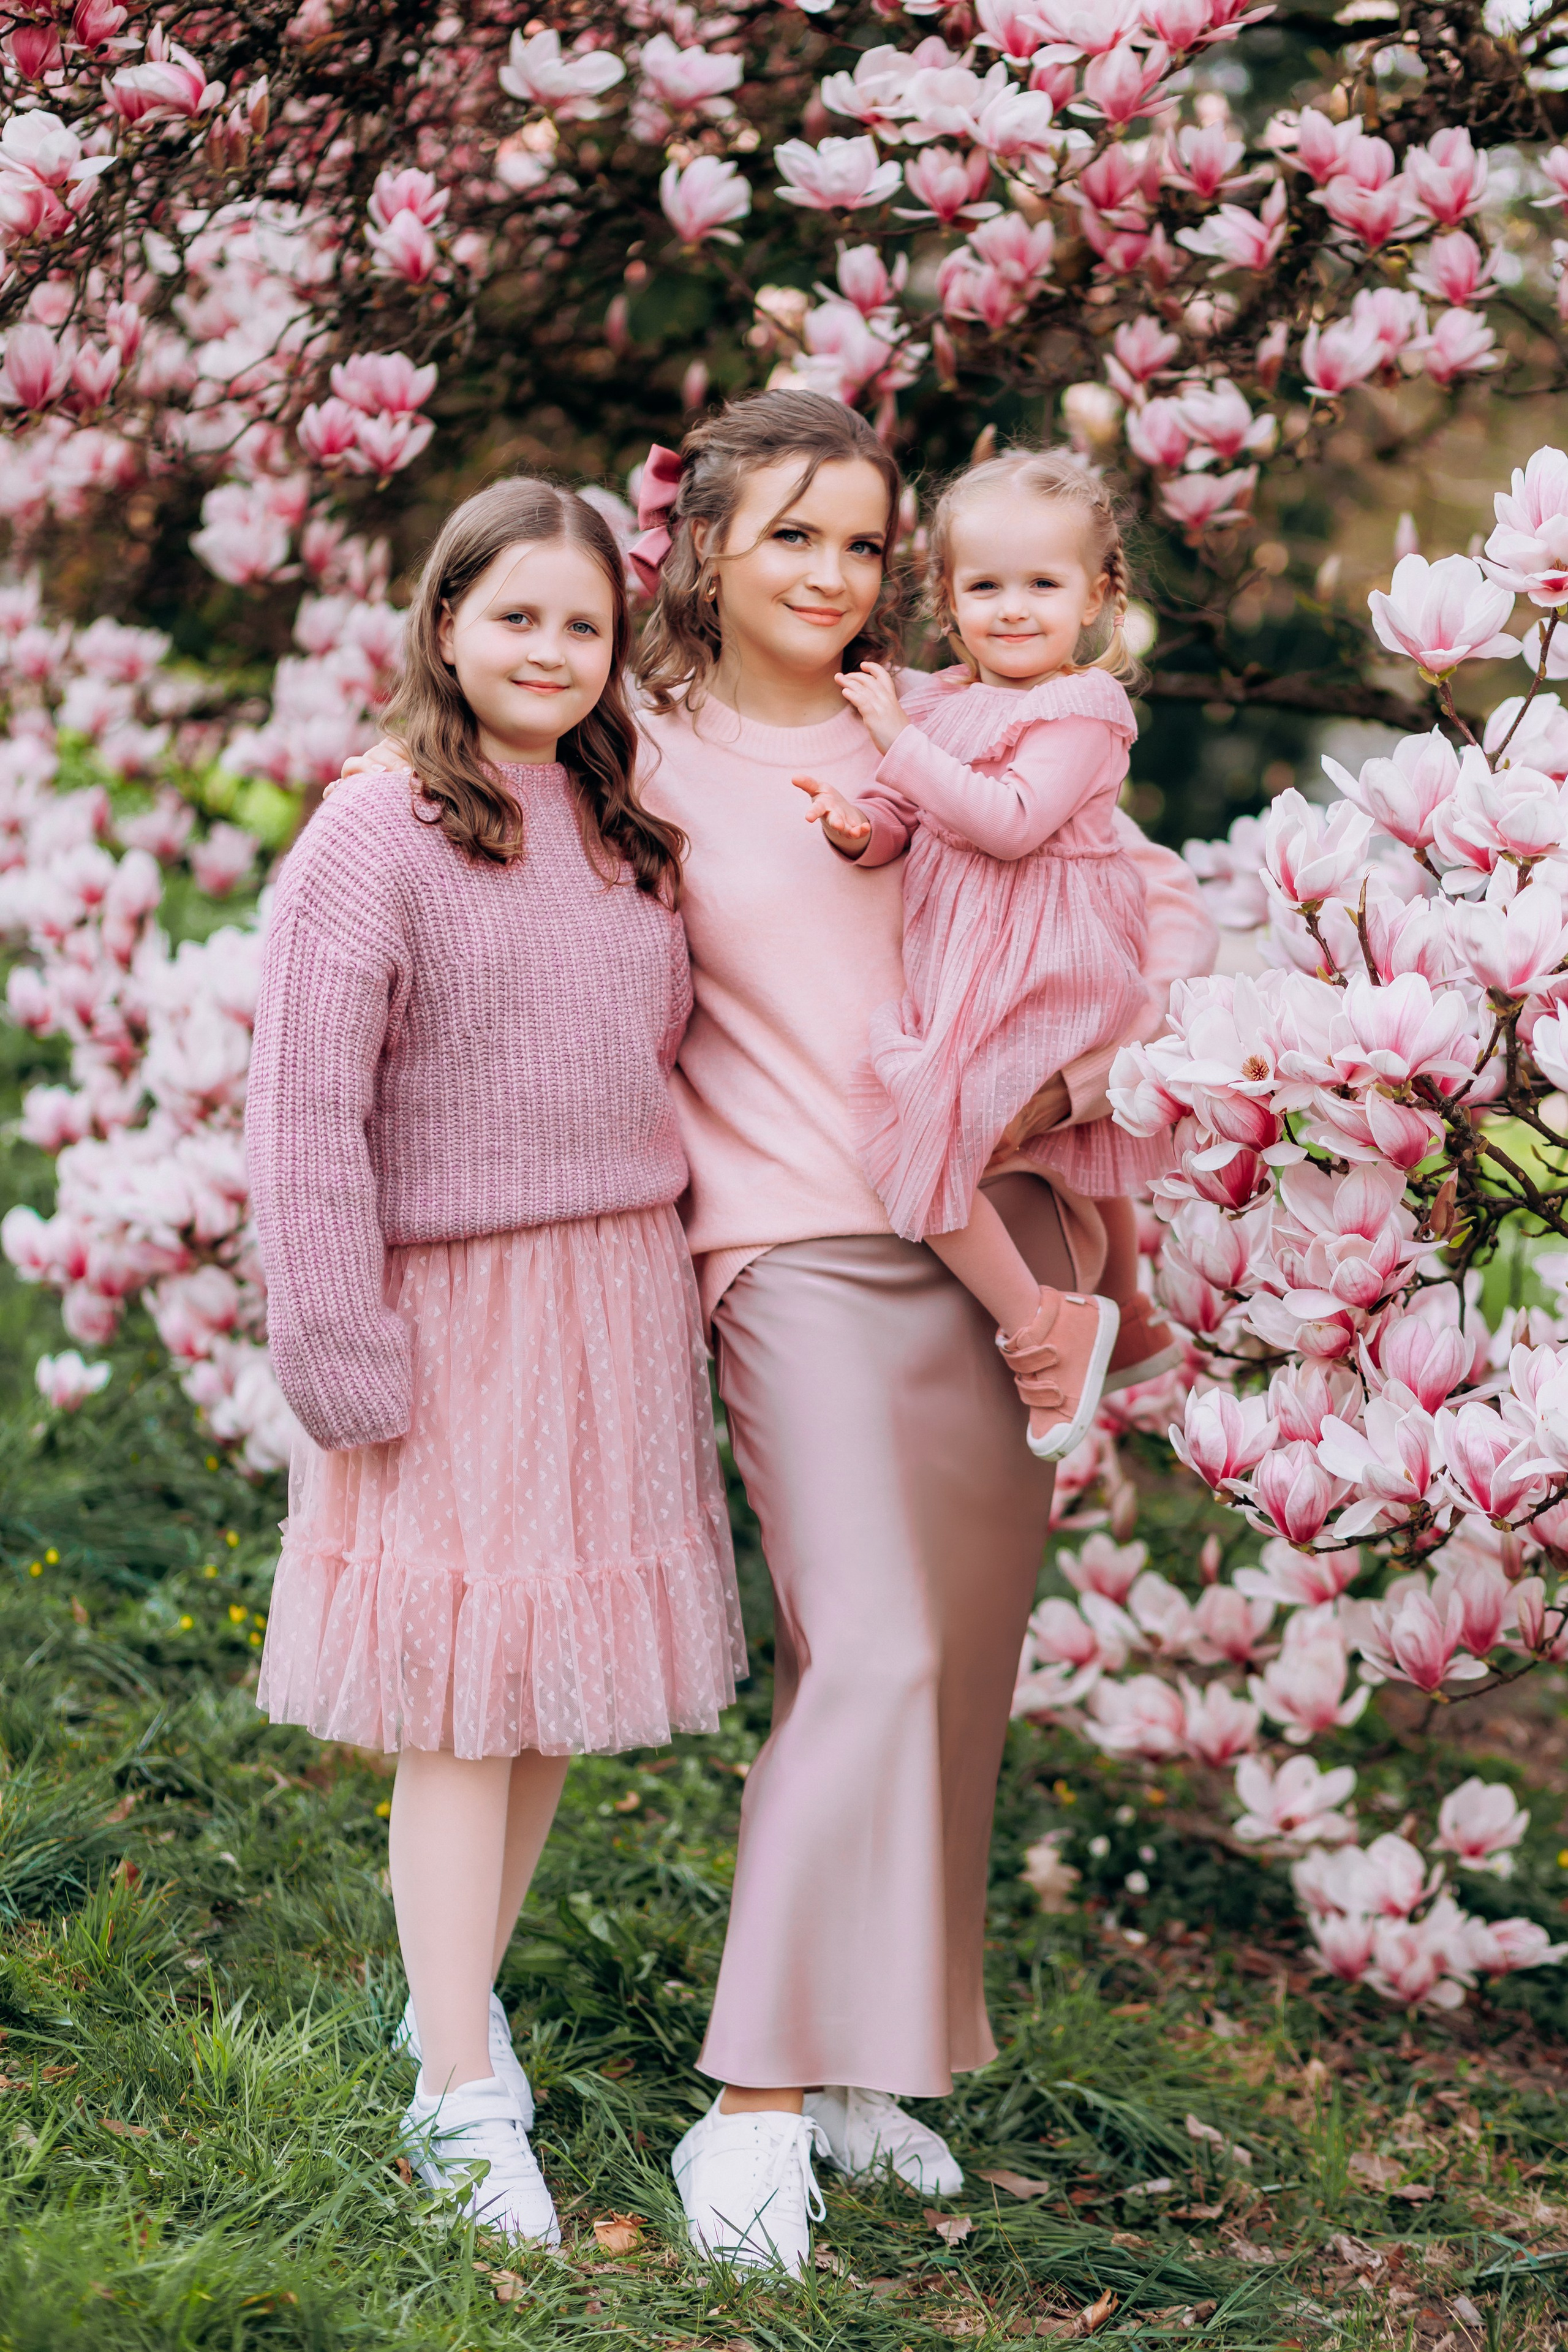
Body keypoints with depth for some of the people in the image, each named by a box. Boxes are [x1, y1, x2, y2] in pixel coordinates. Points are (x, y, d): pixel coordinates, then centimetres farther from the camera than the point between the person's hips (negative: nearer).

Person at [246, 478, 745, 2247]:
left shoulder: (635, 842, 12)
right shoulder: (373, 841, -8)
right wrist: (339, 1349, -14)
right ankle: (466, 2107, 3)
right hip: (454, 1306, -6)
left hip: (620, 1302, 6)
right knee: (458, 1694, -3)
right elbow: (306, 1116, -11)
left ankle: (454, 2001, 29)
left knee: (562, 1672, 11)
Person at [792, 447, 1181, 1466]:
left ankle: (1041, 1324, -9)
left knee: (912, 1123, -19)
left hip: (1041, 971, -9)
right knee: (1080, 1151, 26)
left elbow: (1011, 820, -28)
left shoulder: (1082, 710, -16)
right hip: (959, 975, 9)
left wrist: (900, 739, -25)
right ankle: (1125, 1320, 48)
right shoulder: (941, 702, 6)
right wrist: (862, 825, -15)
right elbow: (907, 819, 9)